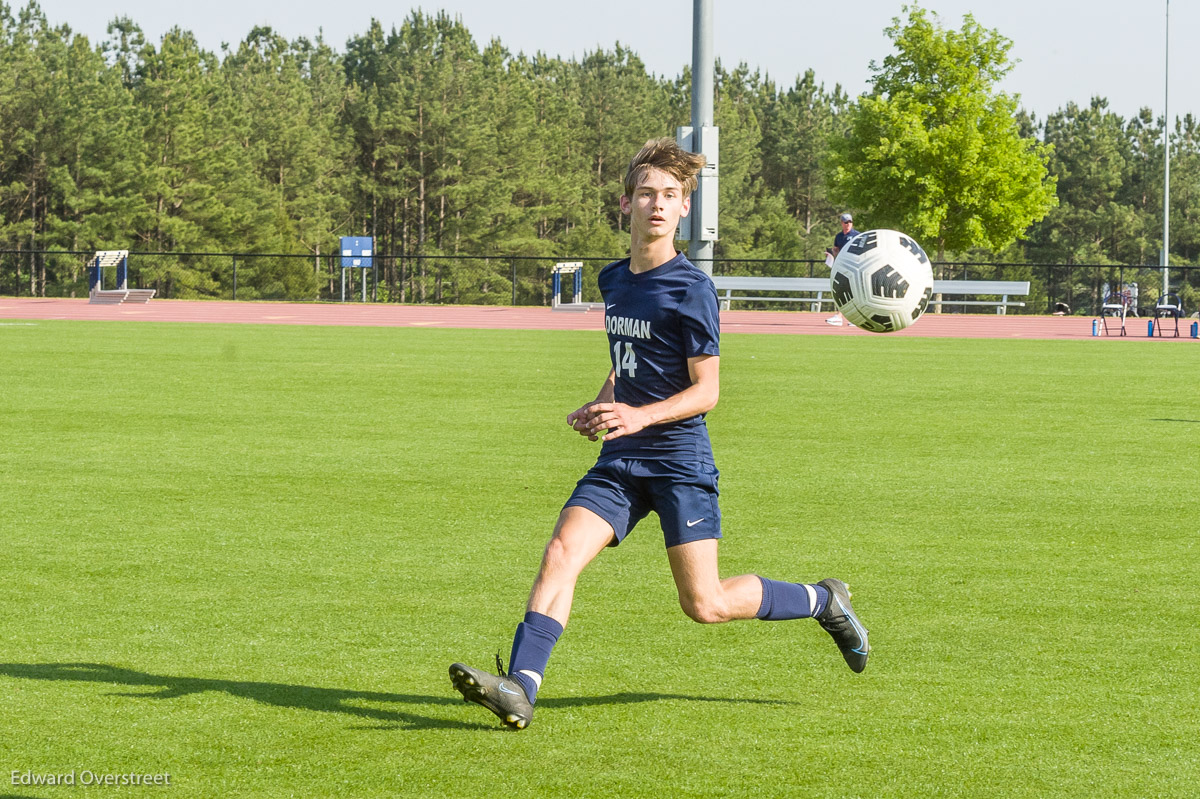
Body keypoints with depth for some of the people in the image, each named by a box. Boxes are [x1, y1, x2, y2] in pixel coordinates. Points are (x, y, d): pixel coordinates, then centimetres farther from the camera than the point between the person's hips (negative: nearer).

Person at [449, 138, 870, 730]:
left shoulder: (691, 289, -11)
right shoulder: (614, 281, 11)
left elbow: (707, 390, -12)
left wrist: (641, 416, -26)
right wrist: (597, 408, 9)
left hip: (680, 459, -6)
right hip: (619, 462, 6)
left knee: (705, 604, -5)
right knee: (561, 552, -16)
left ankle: (824, 601, 19)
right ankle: (518, 688, -24)